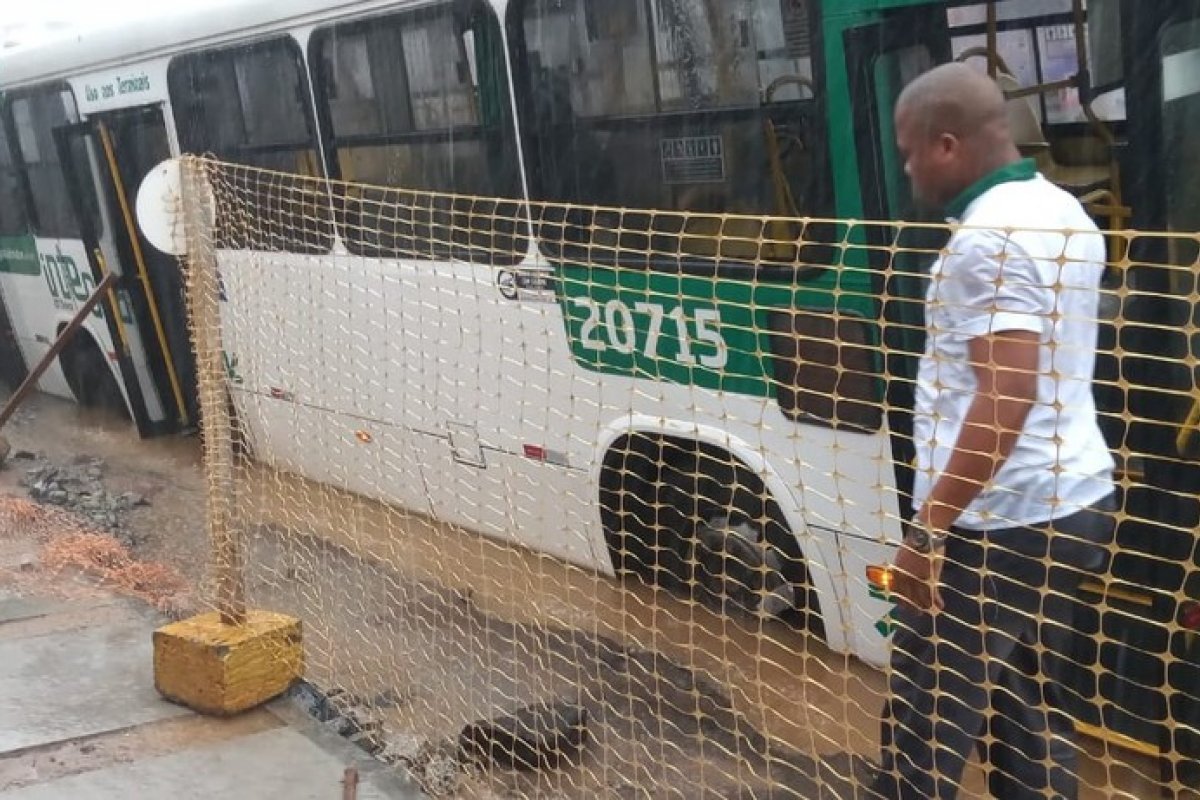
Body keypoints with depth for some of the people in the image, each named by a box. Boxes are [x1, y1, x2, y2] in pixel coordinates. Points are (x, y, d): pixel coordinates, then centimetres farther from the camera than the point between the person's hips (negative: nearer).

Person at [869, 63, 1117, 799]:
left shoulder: (990, 236, -17)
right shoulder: (1065, 213, 13)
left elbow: (1008, 396, -24)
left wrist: (928, 526, -23)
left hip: (997, 520, -10)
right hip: (1073, 501, 10)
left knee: (925, 728, -2)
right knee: (1035, 718, 17)